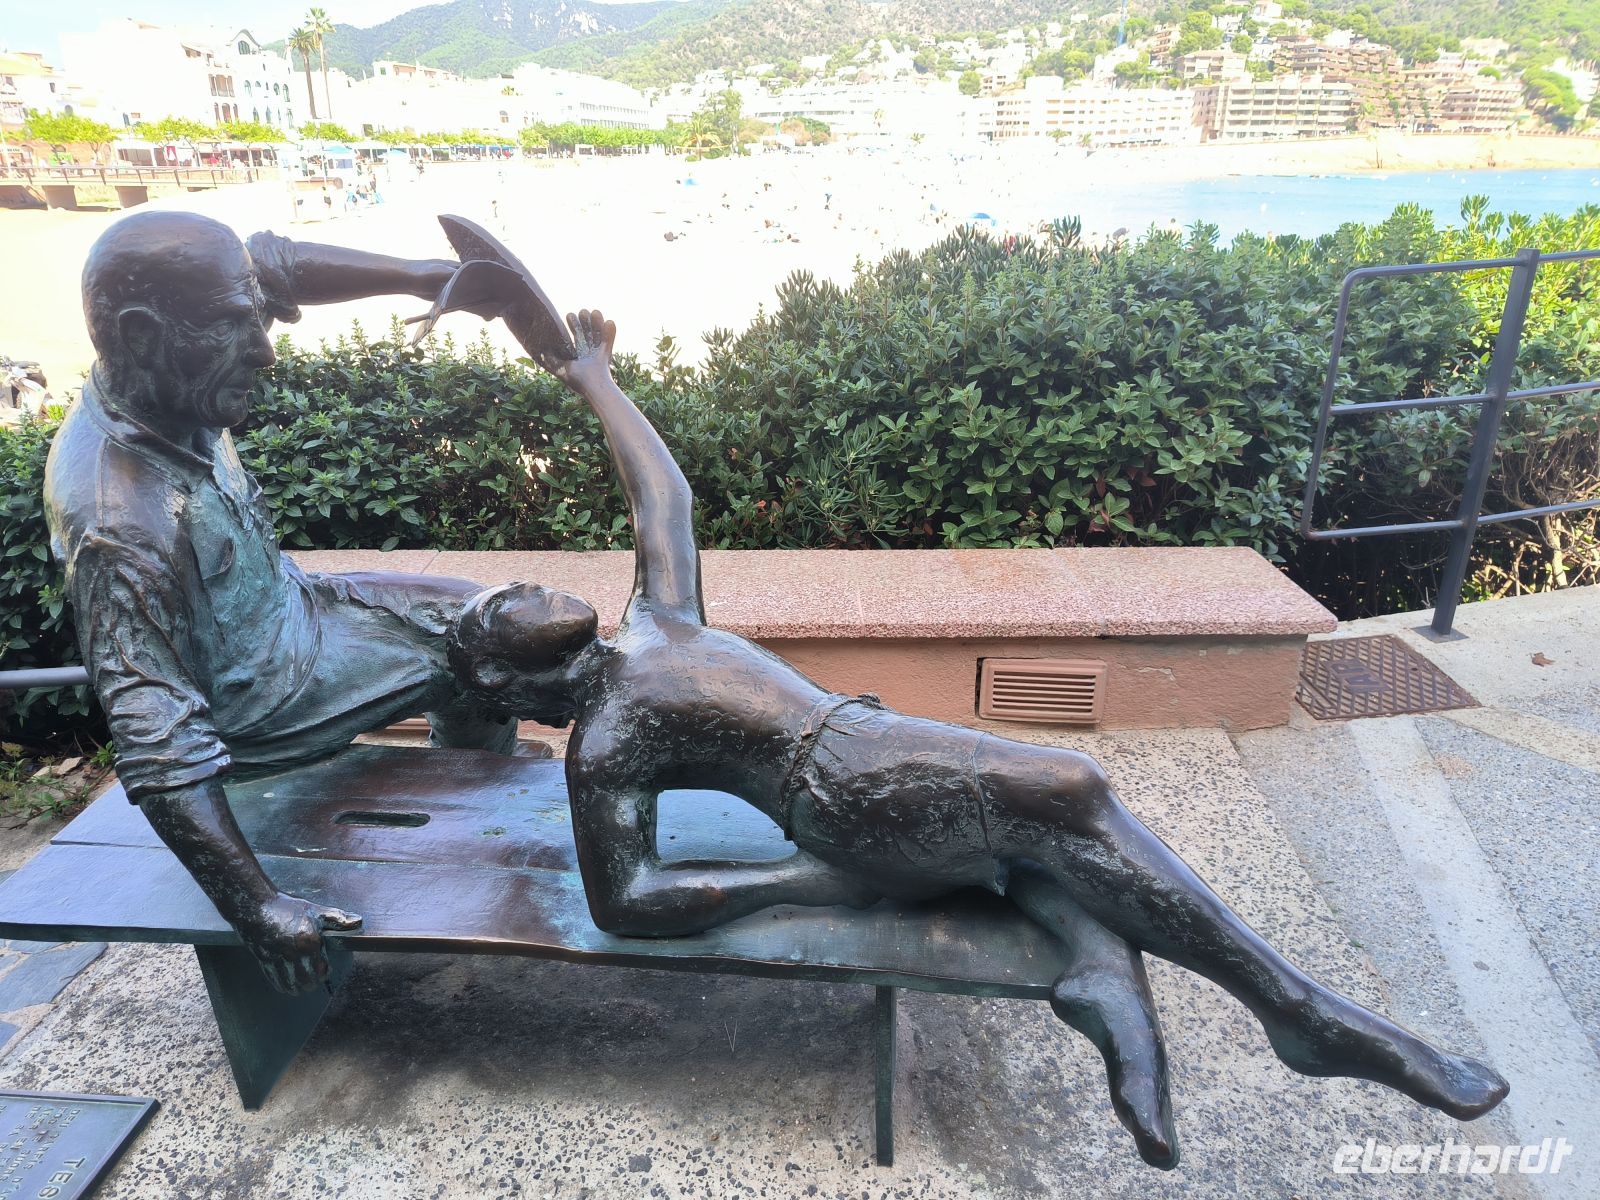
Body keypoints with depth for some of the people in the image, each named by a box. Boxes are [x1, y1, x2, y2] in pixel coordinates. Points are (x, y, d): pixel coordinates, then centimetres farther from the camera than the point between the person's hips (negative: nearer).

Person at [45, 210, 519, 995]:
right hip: (260, 703, -7)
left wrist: (416, 276, -14)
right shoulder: (122, 528, -38)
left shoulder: (158, 387, -16)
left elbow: (271, 263, -3)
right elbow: (159, 753, -38)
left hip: (288, 609, 8)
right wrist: (257, 910, -37)